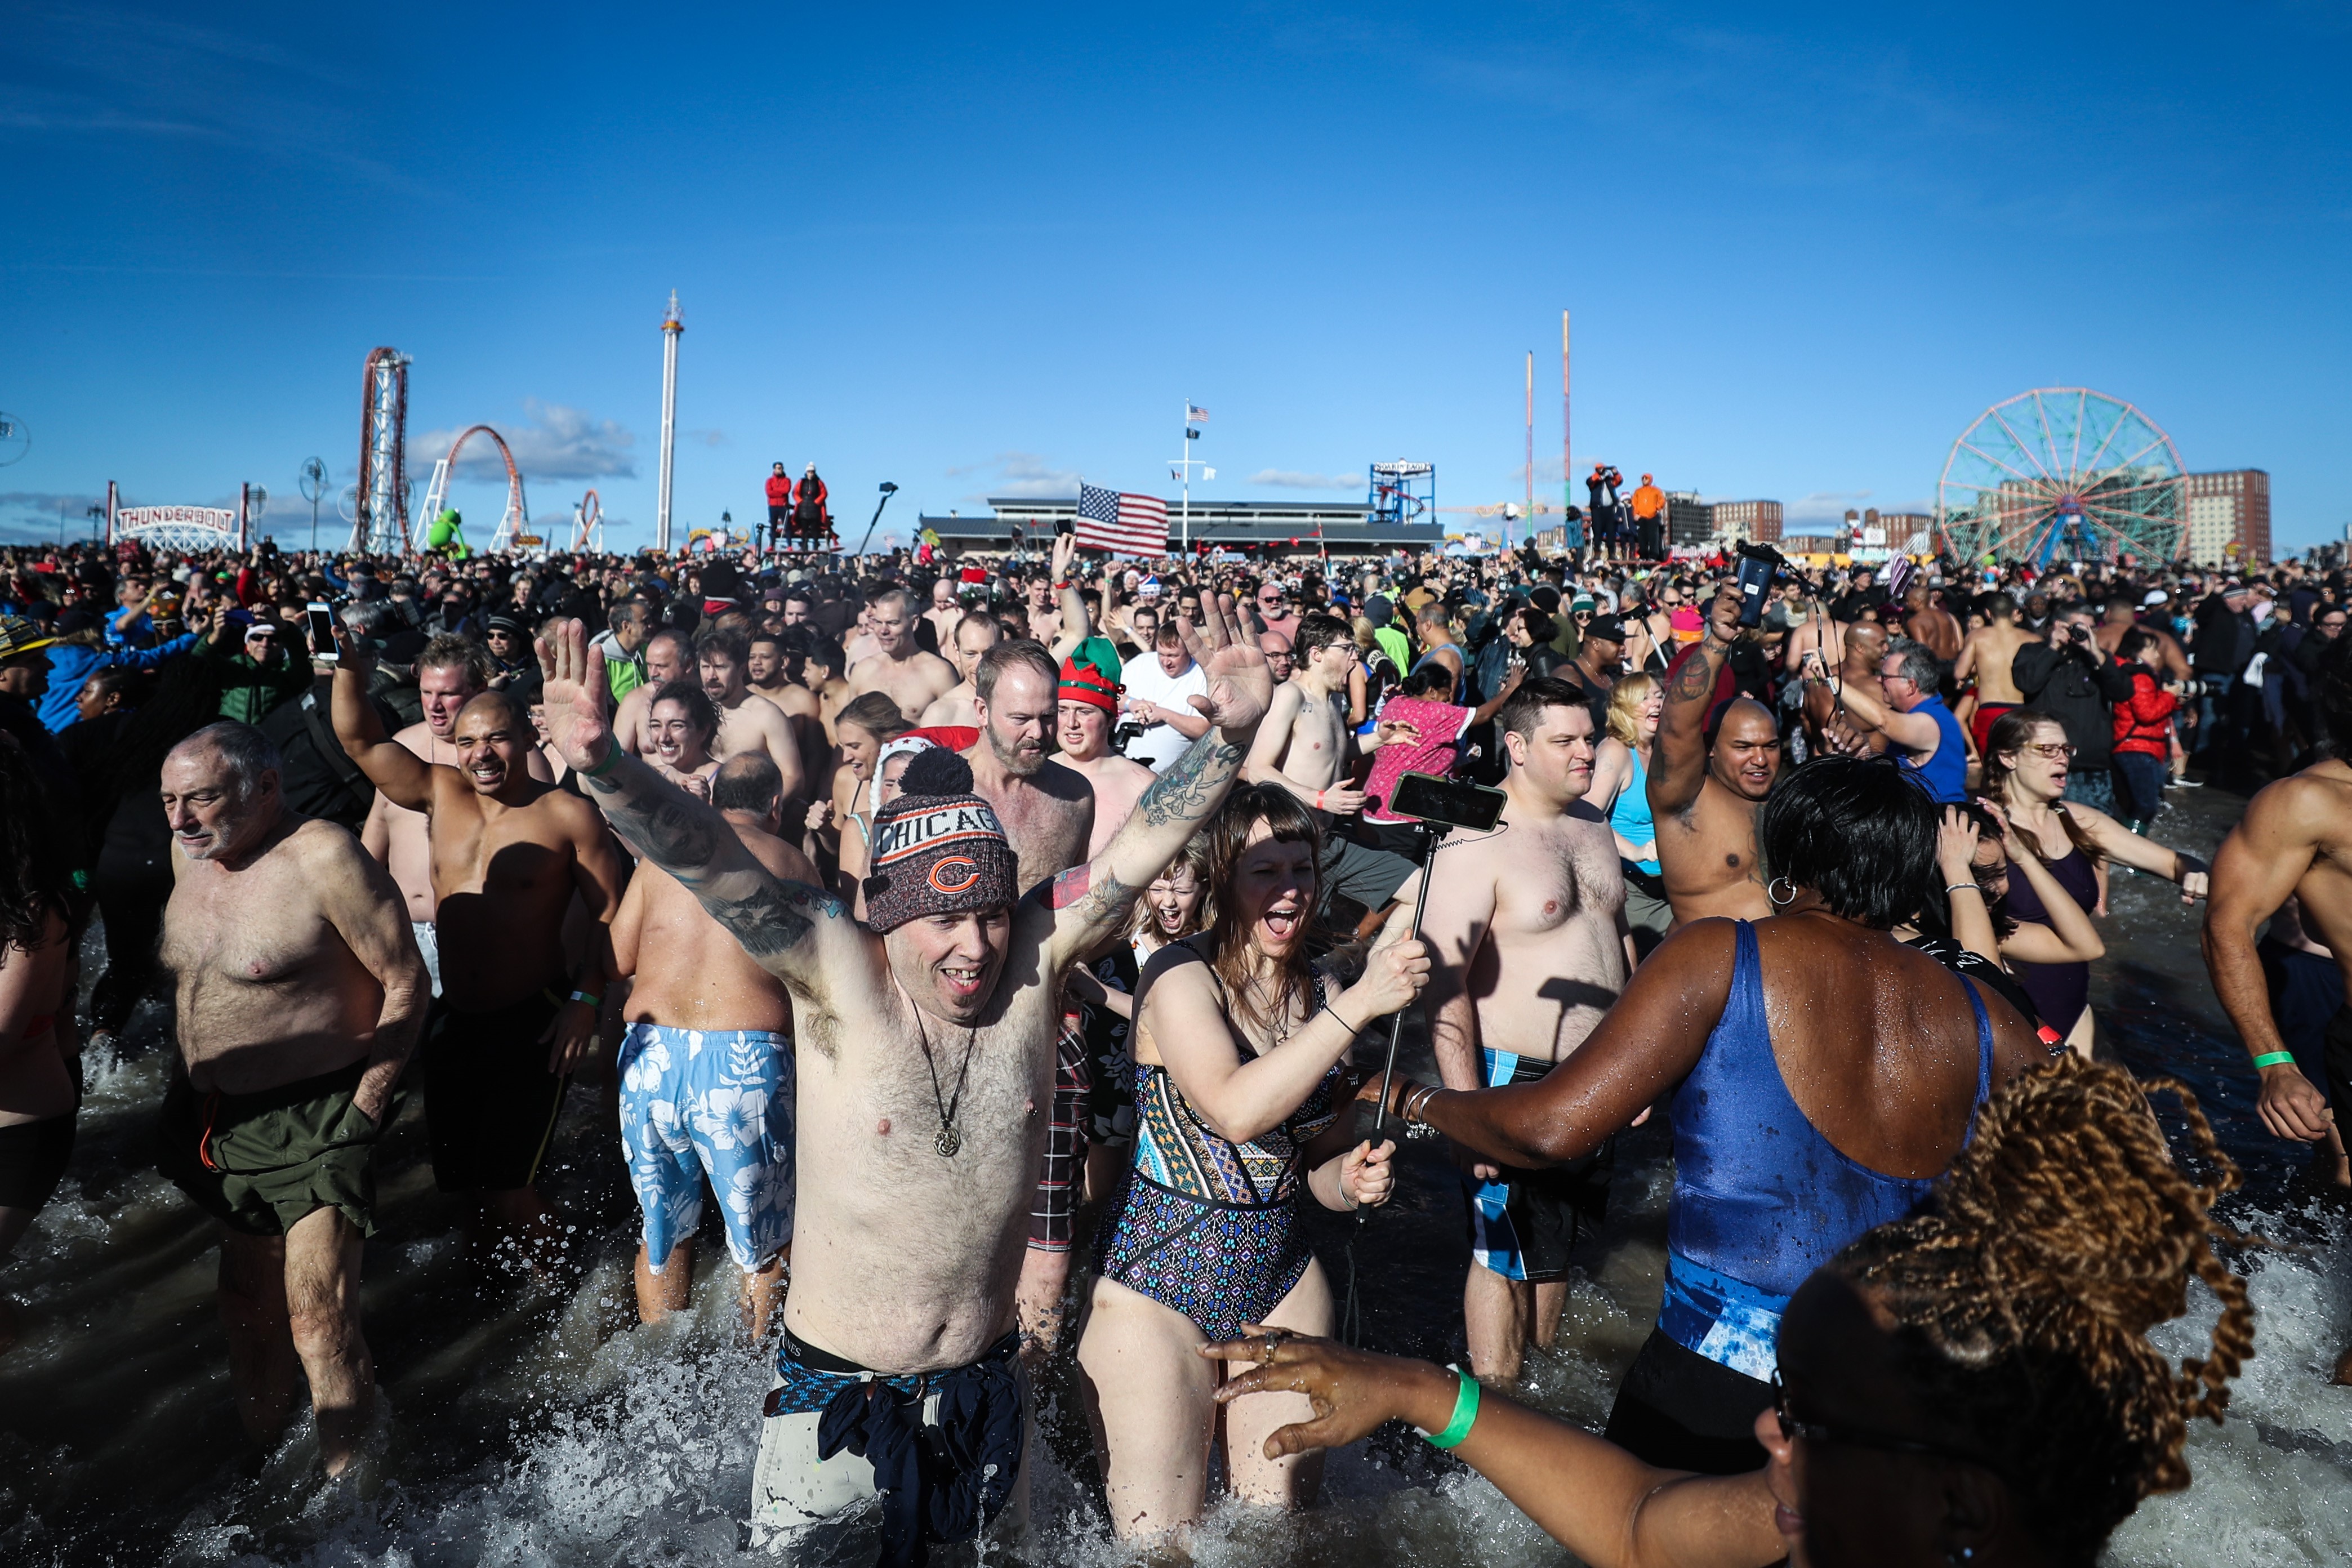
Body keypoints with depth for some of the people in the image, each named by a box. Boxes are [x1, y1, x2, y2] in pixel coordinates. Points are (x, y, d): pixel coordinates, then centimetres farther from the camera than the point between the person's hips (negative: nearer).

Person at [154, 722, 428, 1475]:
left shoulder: (325, 858, -16)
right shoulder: (190, 853, 7)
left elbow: (406, 983, -14)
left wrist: (365, 1105, -16)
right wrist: (188, 1090, 15)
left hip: (314, 1125, -7)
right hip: (218, 1121, 7)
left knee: (318, 1321, -7)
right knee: (246, 1305, 18)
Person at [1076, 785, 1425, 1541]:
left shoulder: (1321, 993, 3)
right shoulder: (1179, 974, -14)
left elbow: (1322, 1157, 12)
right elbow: (1235, 1110, -30)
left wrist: (1352, 1179, -11)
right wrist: (1359, 1005, -31)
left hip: (1283, 1275, 5)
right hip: (1159, 1278, -5)